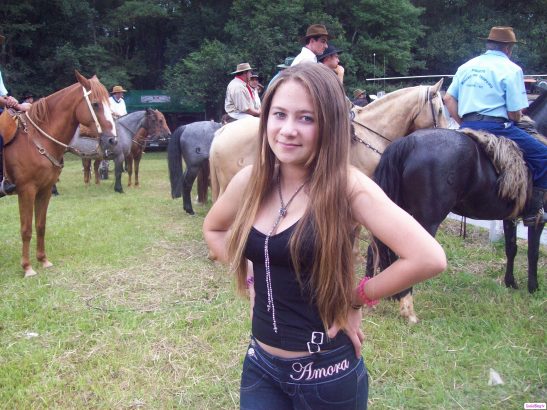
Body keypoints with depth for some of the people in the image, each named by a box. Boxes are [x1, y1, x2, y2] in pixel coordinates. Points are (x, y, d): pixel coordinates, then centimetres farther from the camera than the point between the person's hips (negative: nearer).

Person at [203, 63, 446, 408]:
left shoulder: (346, 185, -18)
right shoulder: (250, 181, -4)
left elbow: (428, 258, -27)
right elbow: (213, 229, 16)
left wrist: (357, 297, -16)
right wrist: (251, 274, 2)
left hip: (325, 371, -3)